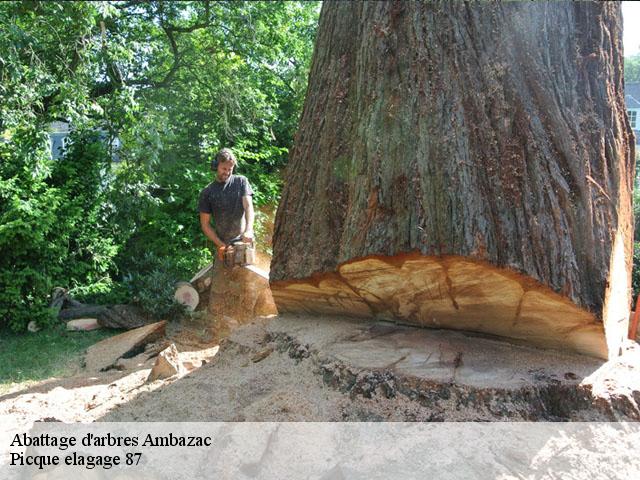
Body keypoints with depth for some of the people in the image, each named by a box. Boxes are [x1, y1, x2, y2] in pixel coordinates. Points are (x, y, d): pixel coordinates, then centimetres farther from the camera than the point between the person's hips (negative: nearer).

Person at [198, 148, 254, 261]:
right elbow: (205, 224, 2)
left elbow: (248, 206, -10)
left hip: (245, 240, 0)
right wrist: (221, 245, -11)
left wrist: (249, 230, -28)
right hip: (223, 244, 1)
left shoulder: (241, 181, 1)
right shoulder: (207, 192, 1)